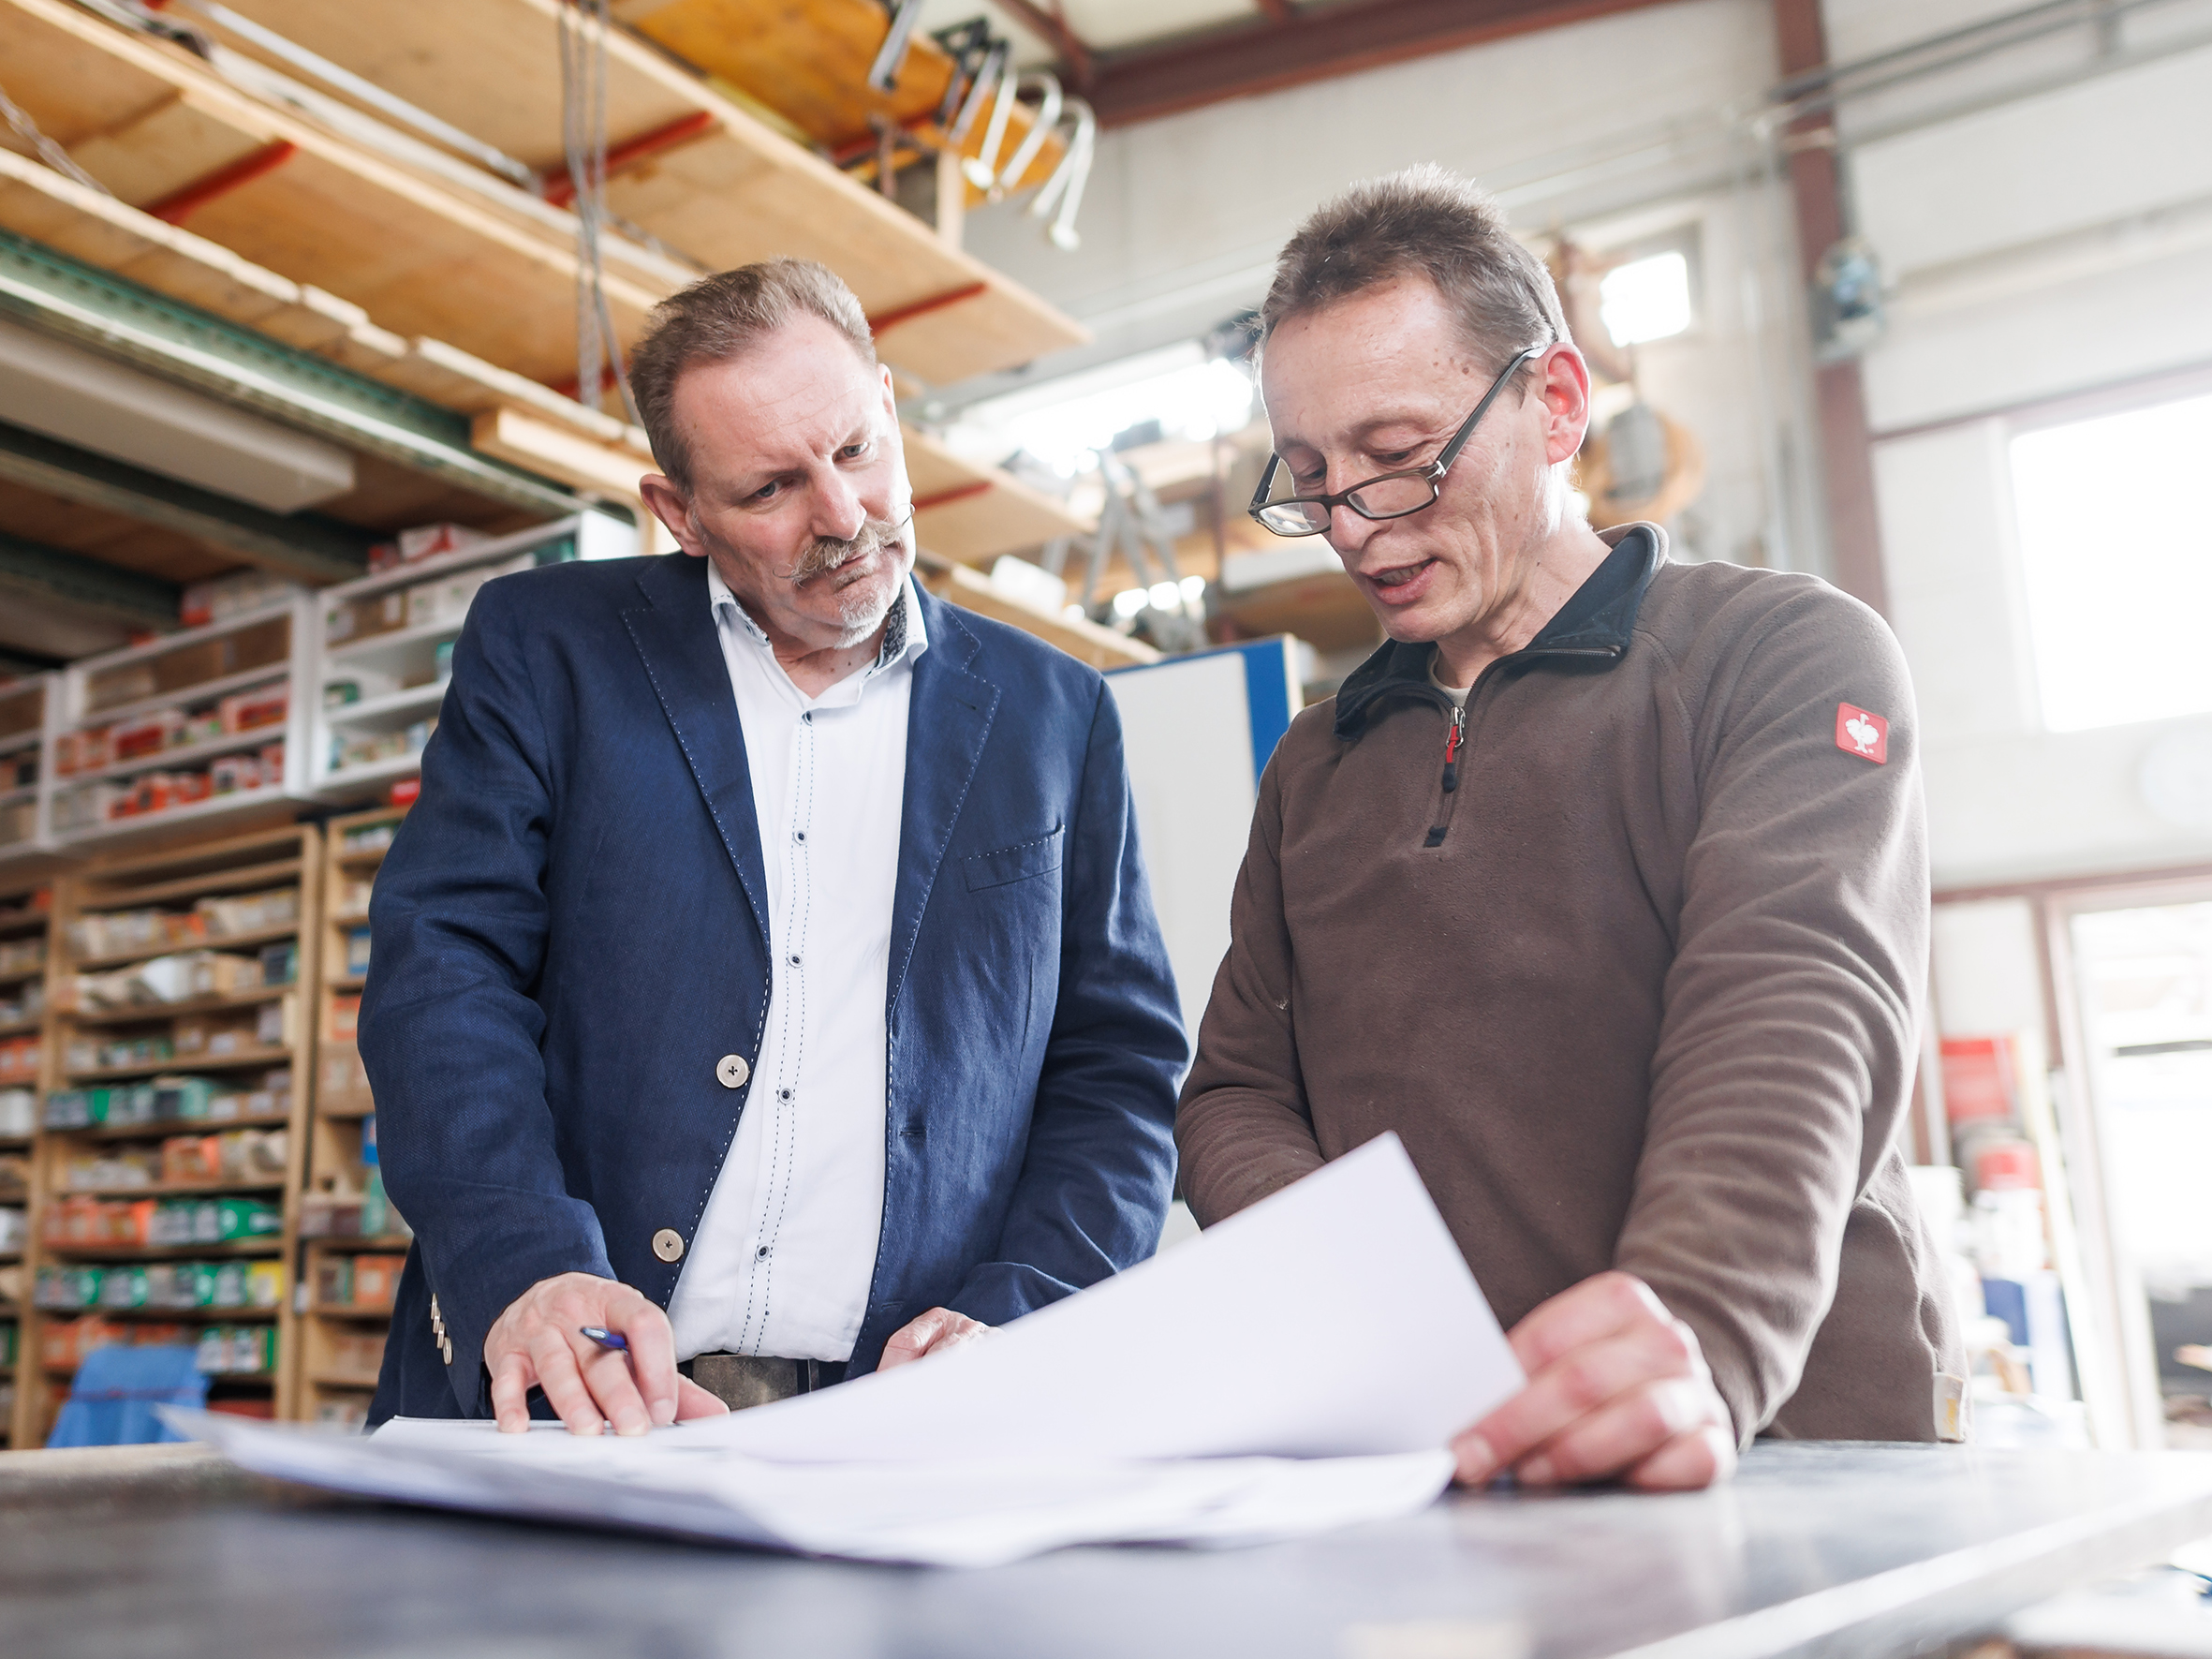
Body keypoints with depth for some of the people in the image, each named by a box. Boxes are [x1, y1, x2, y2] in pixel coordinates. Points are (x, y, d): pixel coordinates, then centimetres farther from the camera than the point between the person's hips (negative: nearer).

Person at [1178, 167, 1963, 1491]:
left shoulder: (1791, 657, 4)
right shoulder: (1316, 768, 20)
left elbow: (1792, 1026, -12)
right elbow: (1237, 1095, 18)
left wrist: (1697, 1338, -30)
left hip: (1787, 1446, -3)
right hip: (1415, 1471, 4)